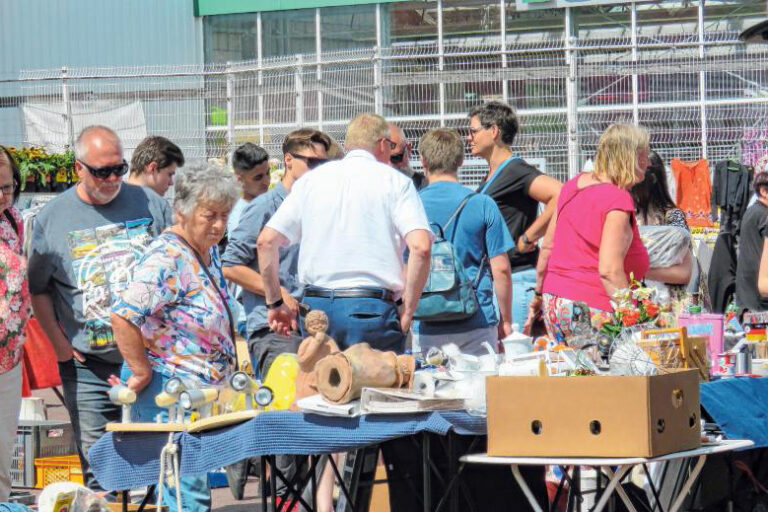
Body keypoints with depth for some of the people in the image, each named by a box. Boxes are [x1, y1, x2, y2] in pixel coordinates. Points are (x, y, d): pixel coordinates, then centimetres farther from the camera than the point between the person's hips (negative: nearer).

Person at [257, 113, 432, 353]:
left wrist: (274, 303, 15)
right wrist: (408, 310, -4)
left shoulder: (311, 180, 14)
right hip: (371, 308, -4)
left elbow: (266, 241, 9)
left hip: (315, 306, 4)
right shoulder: (395, 182, 2)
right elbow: (420, 247, -12)